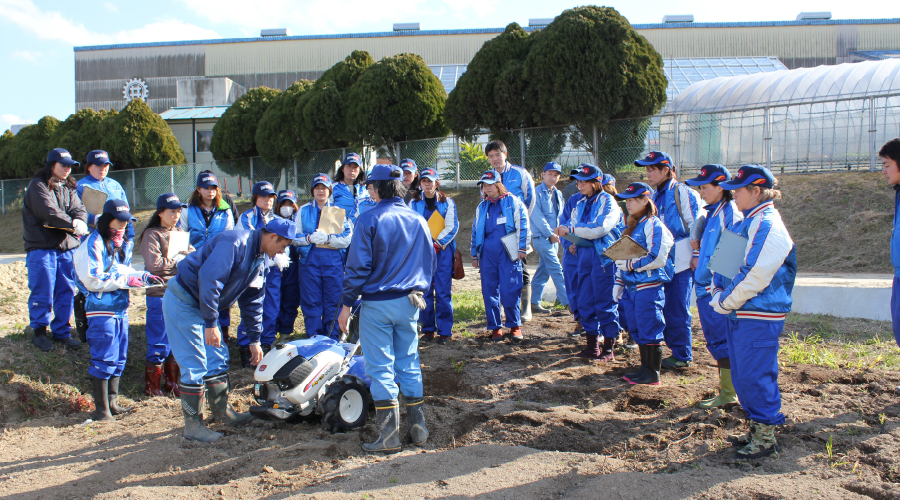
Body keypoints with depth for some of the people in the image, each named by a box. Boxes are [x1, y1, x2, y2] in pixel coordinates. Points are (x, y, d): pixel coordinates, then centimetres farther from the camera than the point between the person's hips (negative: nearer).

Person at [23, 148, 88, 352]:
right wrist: (73, 223, -13)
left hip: (67, 247, 6)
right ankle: (38, 331, 14)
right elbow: (49, 212, -18)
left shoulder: (68, 187, 17)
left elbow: (79, 210, 4)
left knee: (66, 292, 7)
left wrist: (79, 222, -17)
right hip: (41, 247, -6)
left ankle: (62, 332, 17)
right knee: (42, 293, -2)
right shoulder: (38, 185, -5)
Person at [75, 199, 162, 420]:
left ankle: (111, 403, 24)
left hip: (121, 308, 9)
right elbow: (93, 280, -17)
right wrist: (126, 280, -16)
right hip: (101, 309, -9)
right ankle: (101, 409, 2)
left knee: (119, 359, 13)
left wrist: (144, 277, 5)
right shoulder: (93, 244, -11)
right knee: (104, 359, -5)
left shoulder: (123, 244, 16)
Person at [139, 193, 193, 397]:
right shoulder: (152, 235, -7)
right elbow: (154, 264, -18)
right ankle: (152, 386, 12)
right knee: (160, 343, -1)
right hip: (160, 294, -7)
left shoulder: (179, 233, 15)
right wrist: (178, 259, -8)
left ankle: (171, 382, 25)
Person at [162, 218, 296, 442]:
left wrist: (255, 340, 13)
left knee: (217, 359, 13)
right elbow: (209, 279, -31)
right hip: (183, 302, -10)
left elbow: (252, 301, 14)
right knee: (194, 366, -8)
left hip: (204, 306, 10)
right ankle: (192, 425, 1)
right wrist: (211, 324, -29)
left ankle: (222, 411, 26)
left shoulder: (261, 259, 7)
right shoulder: (234, 243, -24)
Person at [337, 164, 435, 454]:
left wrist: (346, 304, -6)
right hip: (409, 303, 5)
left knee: (380, 367, 0)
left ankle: (389, 436, 1)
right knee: (409, 364, 14)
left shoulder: (369, 220, -10)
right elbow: (429, 263, 14)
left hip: (377, 303, -5)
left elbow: (358, 266, -12)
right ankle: (418, 428, 17)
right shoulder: (418, 221, 7)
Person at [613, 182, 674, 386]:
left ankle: (653, 374, 5)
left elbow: (658, 258, -20)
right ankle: (645, 368, 23)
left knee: (649, 331, -3)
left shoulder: (653, 226, -11)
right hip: (631, 287, 9)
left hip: (649, 288, -9)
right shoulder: (632, 226, 17)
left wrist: (631, 265, -15)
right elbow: (623, 256, 21)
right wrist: (619, 282, 18)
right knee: (637, 331, 13)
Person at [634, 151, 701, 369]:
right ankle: (676, 349, 21)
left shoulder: (683, 192, -8)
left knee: (677, 311, -2)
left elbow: (696, 226, -10)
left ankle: (683, 357, 9)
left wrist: (696, 256, -12)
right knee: (665, 309, 9)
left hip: (681, 262, -8)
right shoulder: (655, 197, 16)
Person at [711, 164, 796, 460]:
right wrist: (719, 292, 3)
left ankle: (765, 438, 9)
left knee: (756, 376, -3)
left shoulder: (768, 226, -15)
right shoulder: (749, 223, 16)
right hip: (739, 315, 10)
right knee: (742, 376, 15)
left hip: (758, 318, -10)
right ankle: (757, 428, 27)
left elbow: (755, 275, -21)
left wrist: (725, 302, -12)